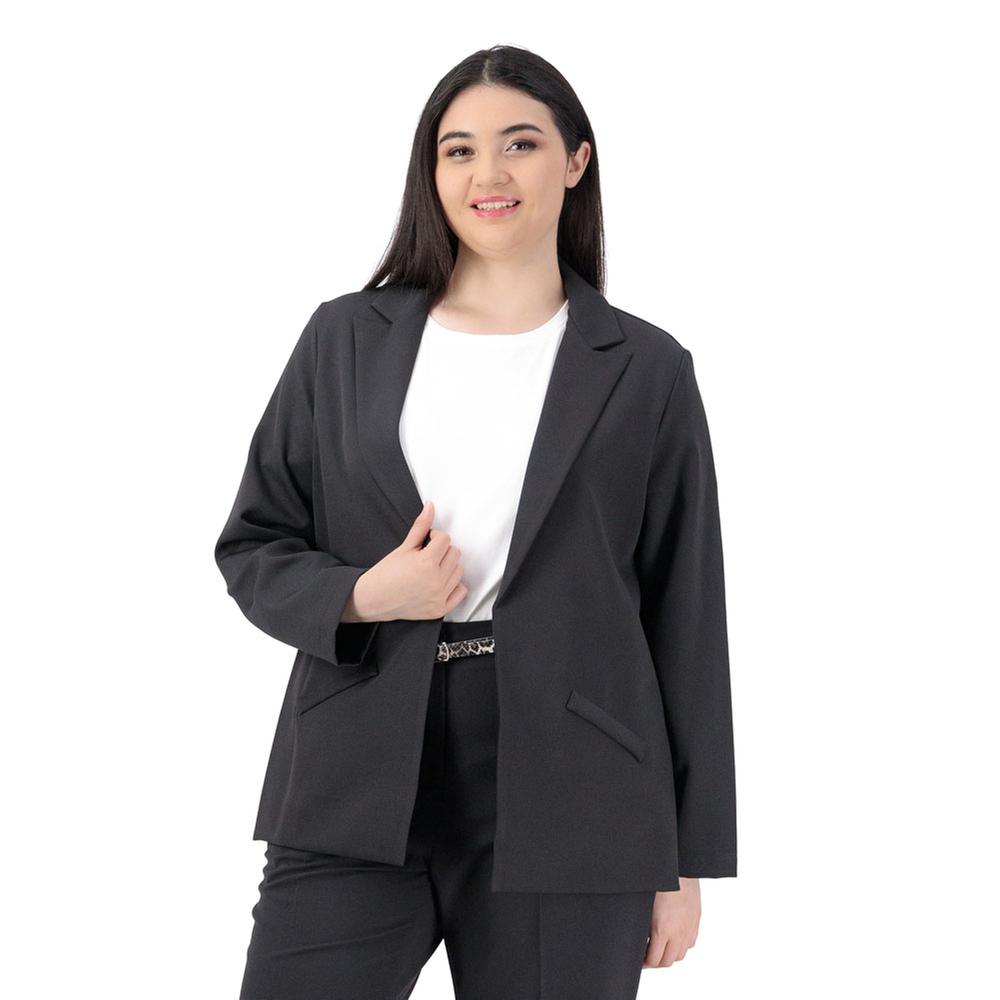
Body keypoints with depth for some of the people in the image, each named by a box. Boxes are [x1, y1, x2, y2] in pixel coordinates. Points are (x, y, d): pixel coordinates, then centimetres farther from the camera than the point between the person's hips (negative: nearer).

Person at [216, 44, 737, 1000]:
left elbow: (686, 617, 6)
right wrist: (359, 596, -9)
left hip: (565, 809, -1)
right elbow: (252, 545, 13)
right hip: (356, 787, 1)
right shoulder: (346, 338, 9)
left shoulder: (645, 371, 5)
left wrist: (687, 859, 5)